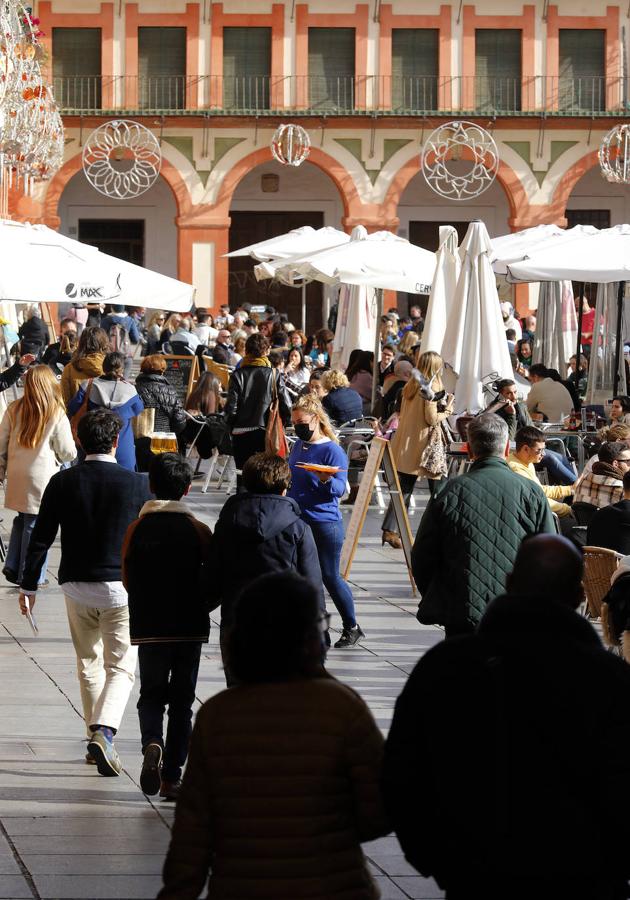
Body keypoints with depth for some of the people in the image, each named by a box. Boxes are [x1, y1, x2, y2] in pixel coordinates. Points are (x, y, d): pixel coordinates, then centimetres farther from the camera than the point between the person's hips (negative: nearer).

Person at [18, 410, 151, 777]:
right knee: (121, 666, 1)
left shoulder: (63, 482, -4)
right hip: (121, 585, -3)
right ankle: (104, 731, -21)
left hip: (77, 585, 3)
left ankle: (97, 736, 23)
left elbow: (41, 538, -1)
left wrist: (29, 586, 8)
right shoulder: (137, 484, -8)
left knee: (89, 663, 18)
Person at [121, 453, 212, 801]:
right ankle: (171, 775, 7)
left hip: (148, 628, 1)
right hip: (189, 628, -1)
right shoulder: (198, 531, -7)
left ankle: (152, 743, -18)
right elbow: (213, 581, -4)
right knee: (182, 701, 9)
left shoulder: (137, 529, -5)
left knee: (151, 695, 12)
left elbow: (127, 580, -1)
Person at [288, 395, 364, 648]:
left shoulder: (332, 451, -13)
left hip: (325, 524, -7)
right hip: (296, 521, 7)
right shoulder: (299, 445, 9)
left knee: (330, 577, 0)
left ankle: (352, 628, 16)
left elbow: (340, 490, -16)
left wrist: (327, 481, -35)